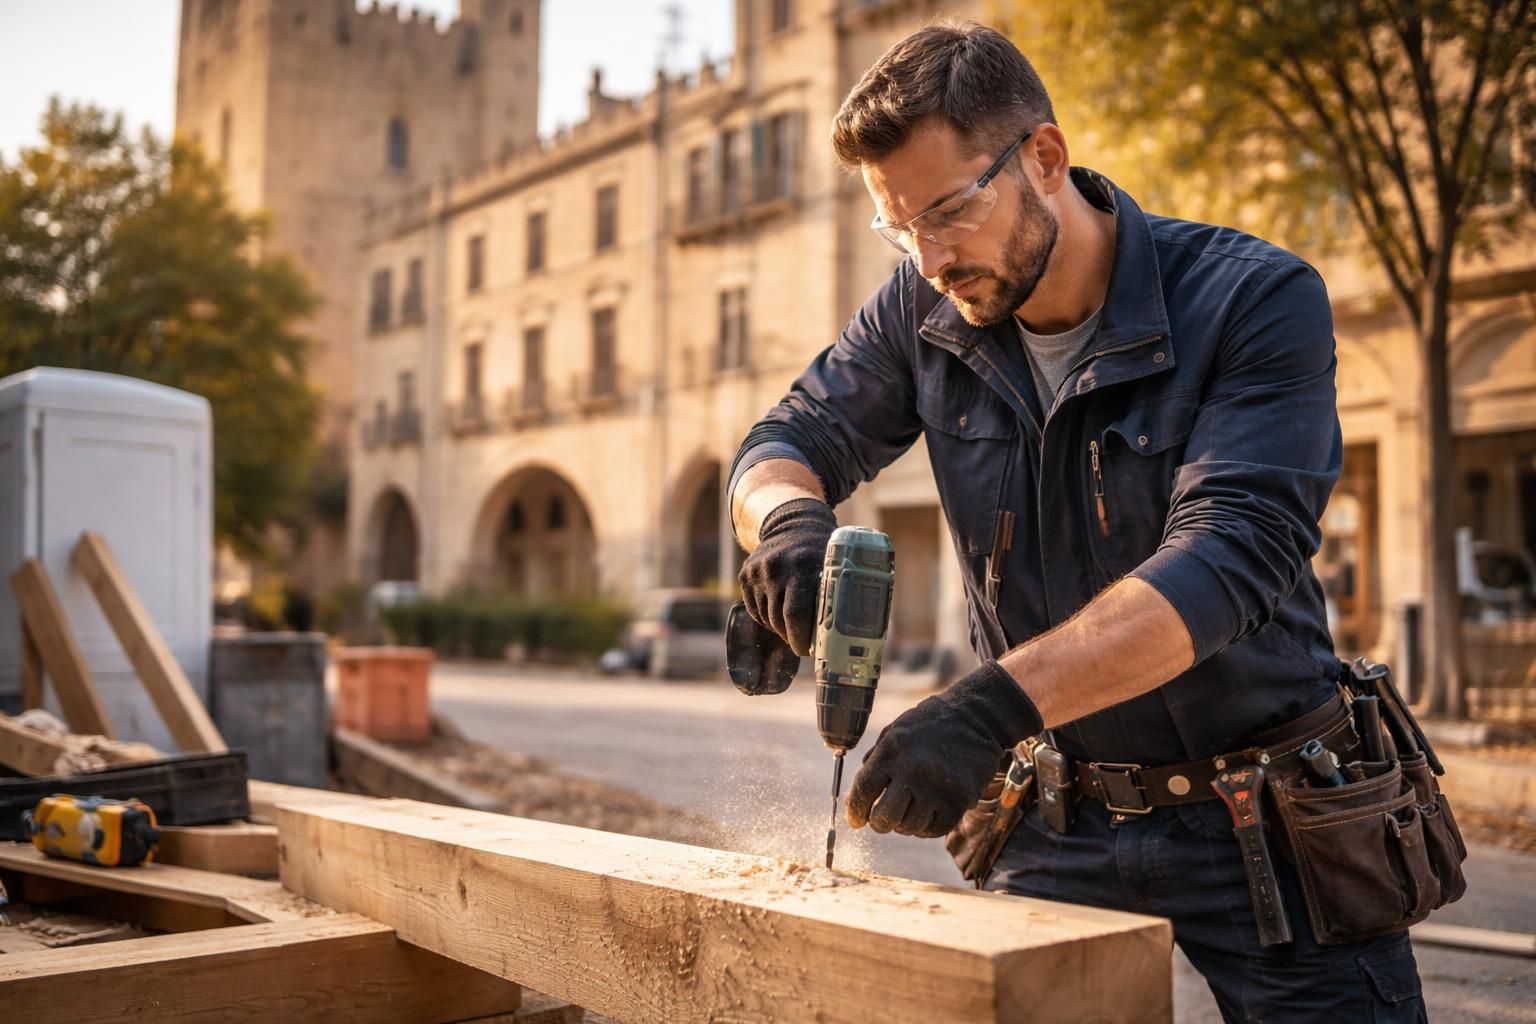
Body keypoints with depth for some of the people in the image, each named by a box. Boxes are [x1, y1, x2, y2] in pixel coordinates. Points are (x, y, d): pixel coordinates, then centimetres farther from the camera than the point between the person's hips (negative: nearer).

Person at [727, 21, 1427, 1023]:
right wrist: (791, 520, -26)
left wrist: (998, 700, -42)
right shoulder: (925, 312, -3)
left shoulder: (1258, 299, -17)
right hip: (1063, 819, 3)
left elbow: (1229, 555, -28)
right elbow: (784, 445, 1)